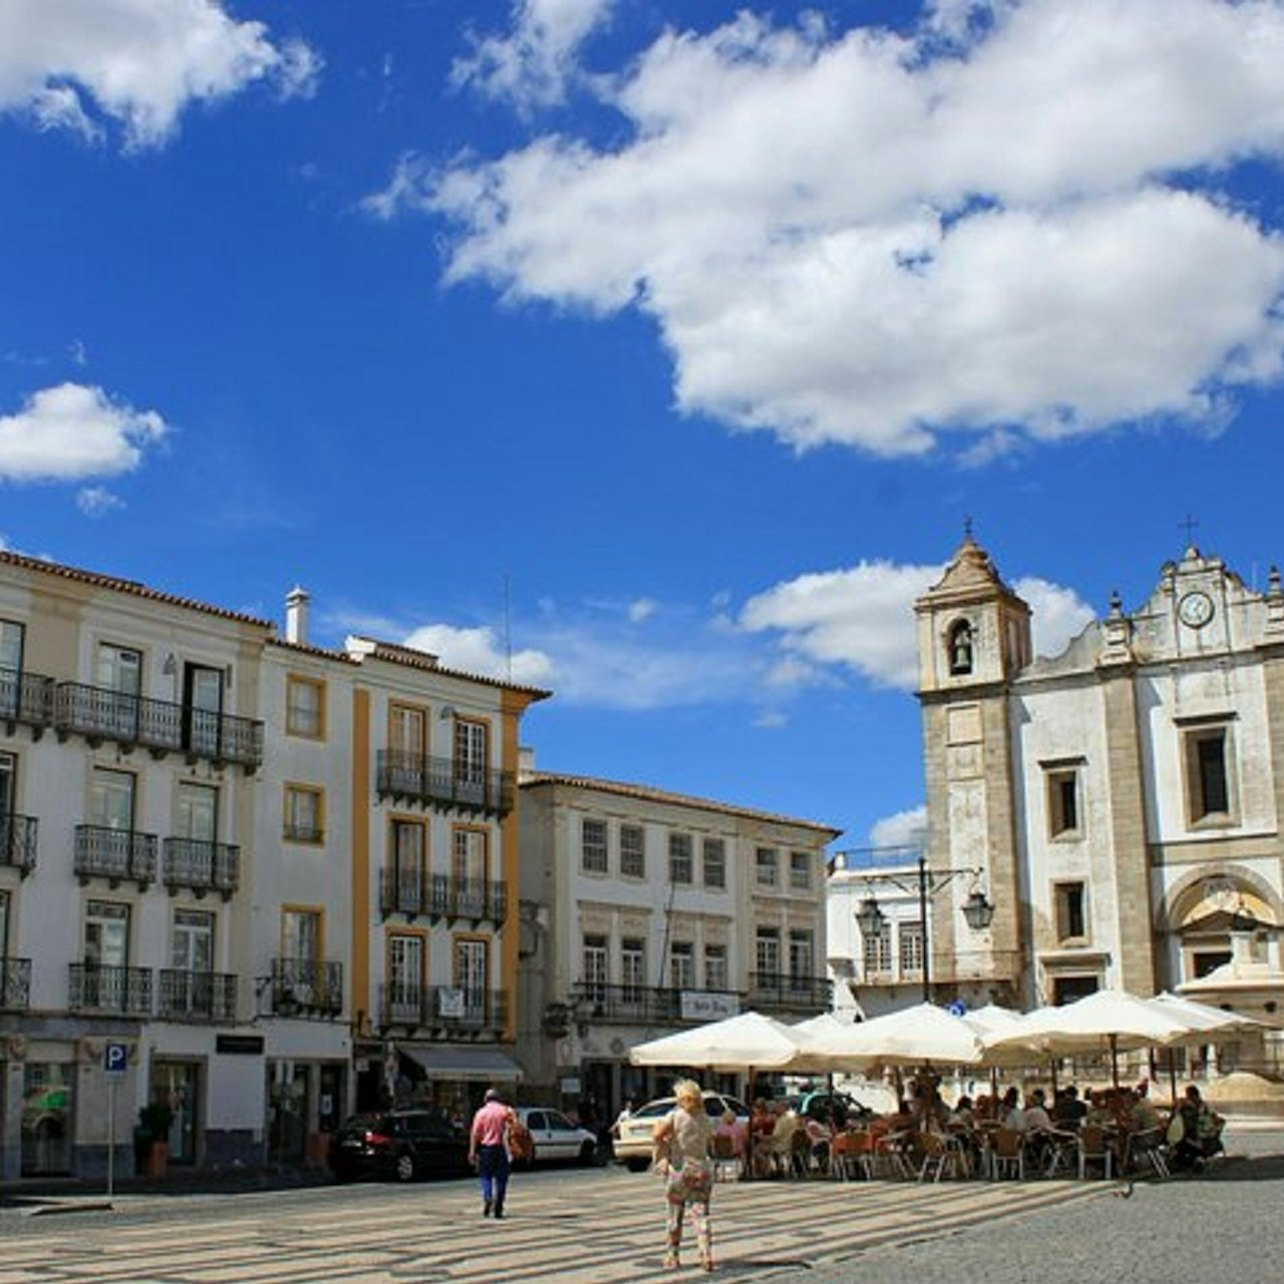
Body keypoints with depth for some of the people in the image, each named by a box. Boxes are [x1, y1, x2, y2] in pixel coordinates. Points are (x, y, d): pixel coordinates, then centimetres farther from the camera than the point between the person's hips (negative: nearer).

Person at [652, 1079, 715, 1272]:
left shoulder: (675, 1116, -8)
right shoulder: (705, 1120, 6)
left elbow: (656, 1135, -21)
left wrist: (664, 1149, -5)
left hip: (679, 1169, -3)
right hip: (702, 1169, 3)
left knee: (675, 1216, 9)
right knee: (701, 1215, 3)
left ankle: (673, 1257, 17)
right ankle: (706, 1254, -11)